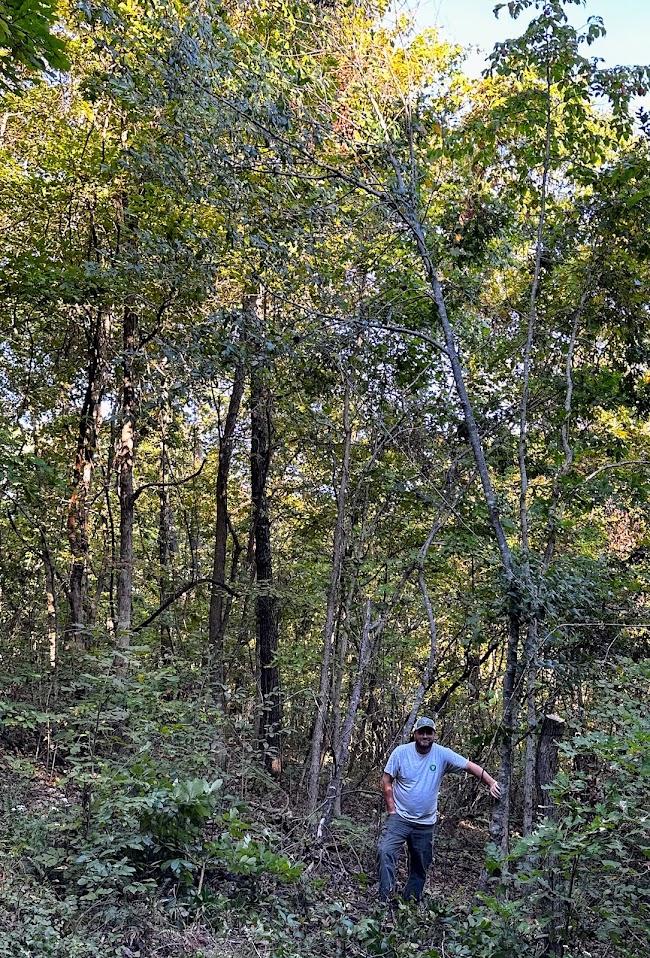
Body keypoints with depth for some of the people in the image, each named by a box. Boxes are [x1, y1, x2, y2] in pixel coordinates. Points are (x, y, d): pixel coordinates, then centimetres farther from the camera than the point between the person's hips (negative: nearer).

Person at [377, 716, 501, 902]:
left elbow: (470, 766, -5)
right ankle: (385, 898, -15)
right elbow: (386, 781, -3)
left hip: (426, 824, 2)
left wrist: (491, 783, -16)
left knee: (420, 867, 11)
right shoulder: (400, 752, -9)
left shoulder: (442, 754, -7)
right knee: (385, 851, -23)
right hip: (400, 817, -2)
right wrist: (392, 809, -8)